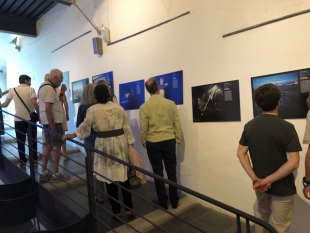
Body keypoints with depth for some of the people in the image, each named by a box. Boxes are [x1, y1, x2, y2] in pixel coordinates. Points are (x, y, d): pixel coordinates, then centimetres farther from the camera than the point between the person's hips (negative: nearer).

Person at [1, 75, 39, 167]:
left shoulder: (12, 90, 4)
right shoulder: (31, 89, -3)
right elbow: (34, 103, -16)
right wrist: (39, 114, -8)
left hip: (18, 119, 2)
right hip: (30, 118, -1)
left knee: (20, 141, 9)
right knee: (33, 140, 9)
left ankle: (22, 161, 12)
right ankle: (34, 159, 15)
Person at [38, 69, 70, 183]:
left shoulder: (44, 86, 13)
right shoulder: (50, 88, -18)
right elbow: (48, 110, -25)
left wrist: (61, 93, 5)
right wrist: (53, 129, -25)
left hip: (46, 121, 10)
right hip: (54, 121, -10)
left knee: (47, 145, 12)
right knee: (56, 146, -2)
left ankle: (44, 173, 19)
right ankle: (56, 174, 6)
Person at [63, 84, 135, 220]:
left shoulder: (92, 110, -5)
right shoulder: (119, 107, 2)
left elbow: (85, 127, -3)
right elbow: (126, 127, 1)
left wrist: (71, 135, 12)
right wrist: (130, 143, 6)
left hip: (104, 144, -2)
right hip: (120, 142, 2)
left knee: (110, 178, 8)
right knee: (123, 176, 9)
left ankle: (116, 211, 19)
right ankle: (129, 210, 15)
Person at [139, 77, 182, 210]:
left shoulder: (144, 107, -9)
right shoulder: (170, 103, -5)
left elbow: (143, 128, -5)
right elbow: (177, 123, 0)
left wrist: (144, 142, 10)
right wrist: (178, 139, 12)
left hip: (153, 143, -1)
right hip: (169, 141, 2)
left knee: (158, 172, 11)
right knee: (171, 171, 13)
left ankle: (163, 202, 22)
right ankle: (174, 201, 24)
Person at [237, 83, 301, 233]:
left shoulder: (249, 125, -5)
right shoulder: (286, 128, -19)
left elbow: (241, 153, -3)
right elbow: (293, 163, -23)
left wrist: (255, 178, -6)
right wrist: (269, 180, -17)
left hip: (259, 183, 5)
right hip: (281, 187, -4)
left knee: (262, 214, 28)